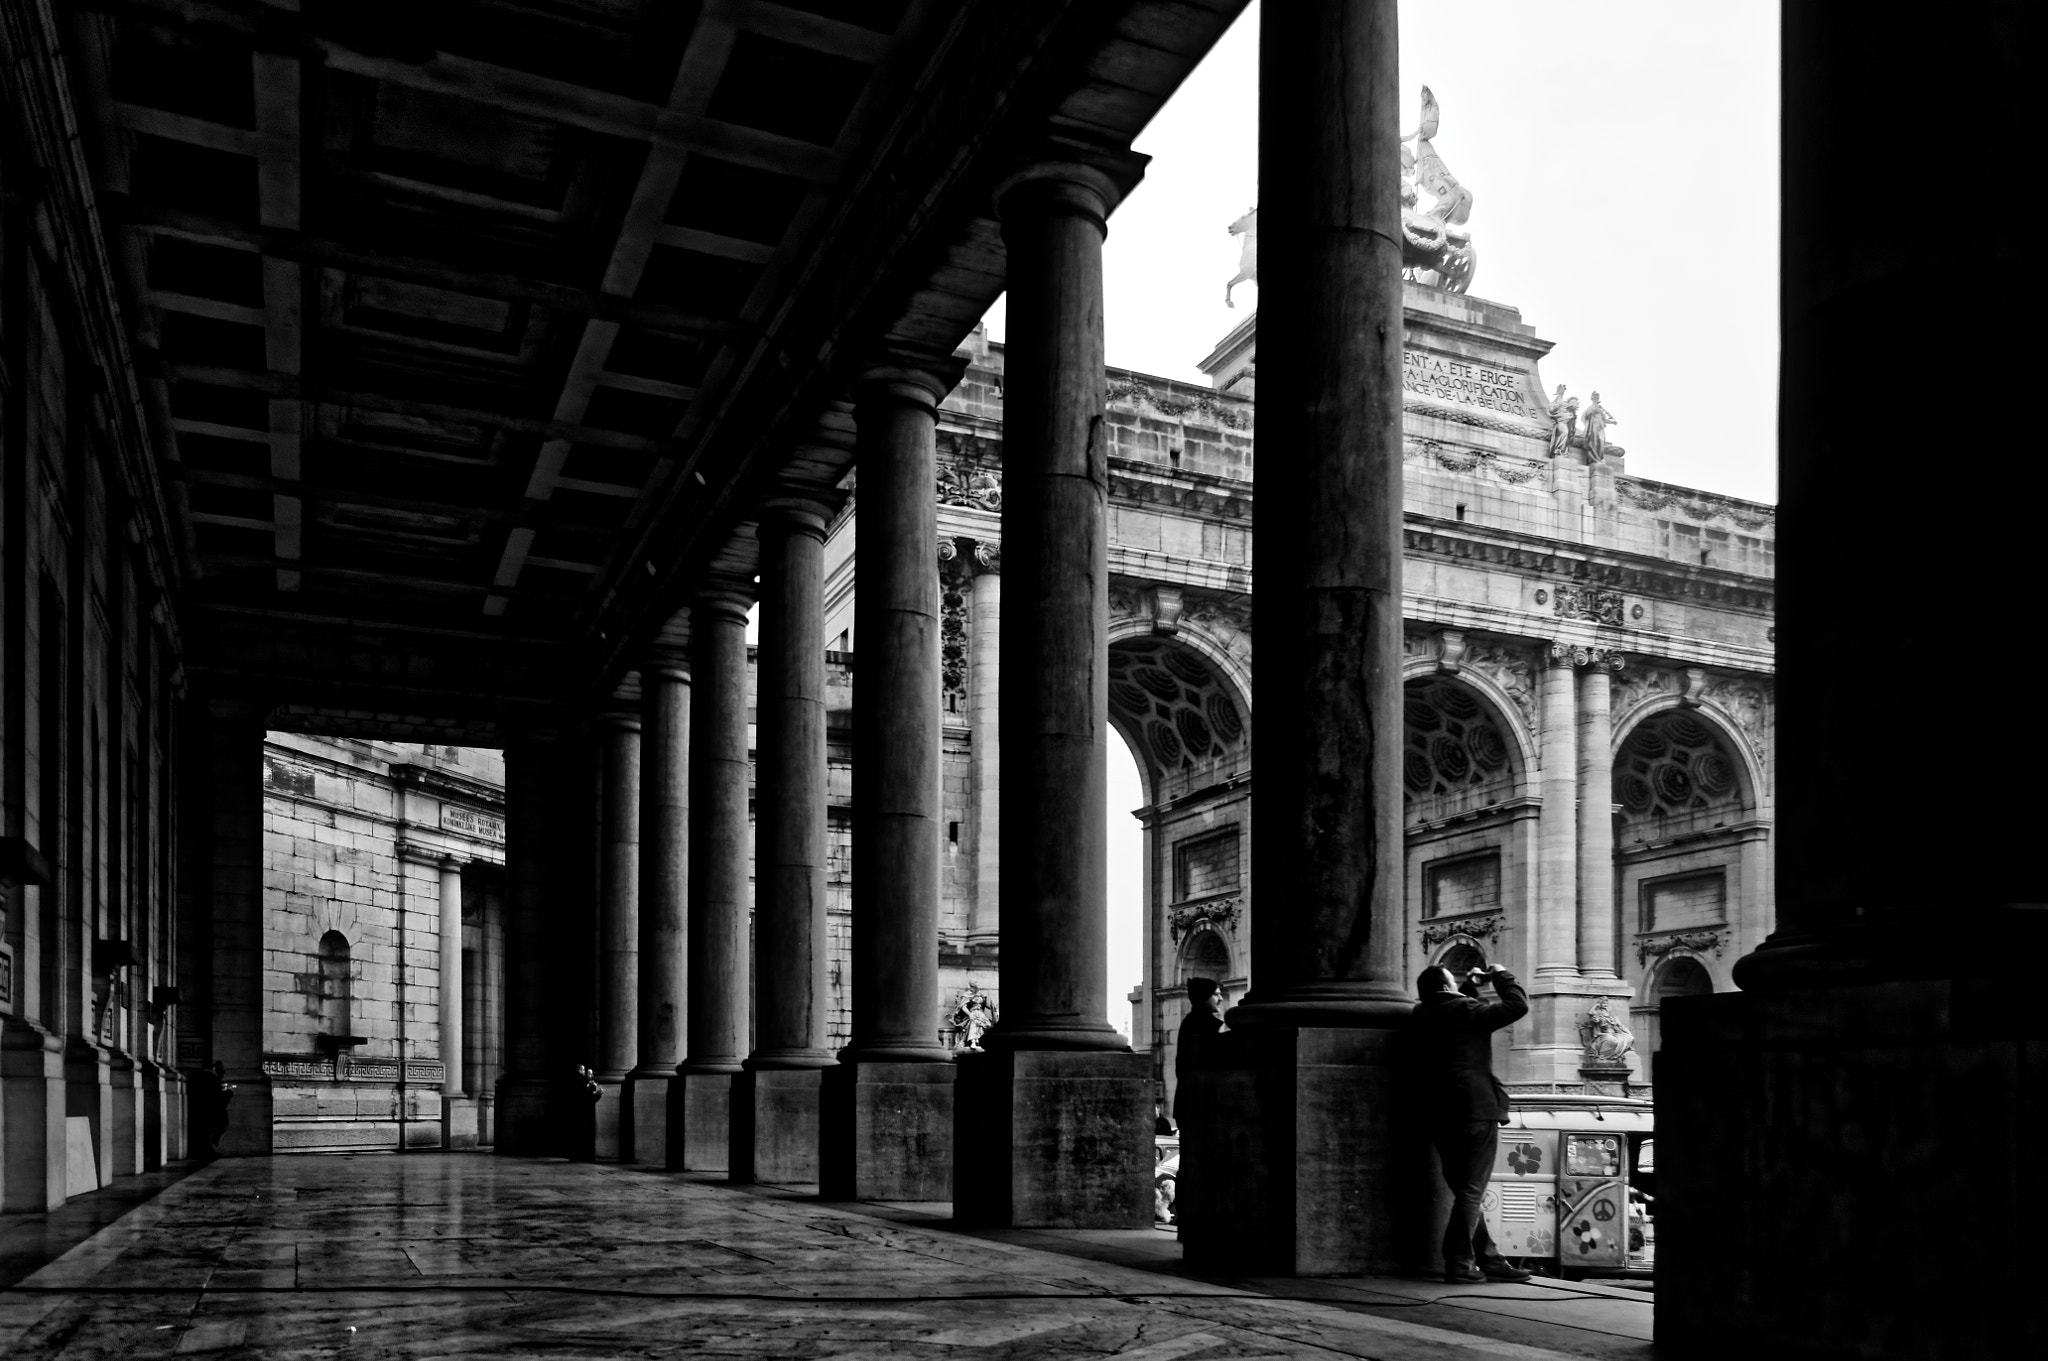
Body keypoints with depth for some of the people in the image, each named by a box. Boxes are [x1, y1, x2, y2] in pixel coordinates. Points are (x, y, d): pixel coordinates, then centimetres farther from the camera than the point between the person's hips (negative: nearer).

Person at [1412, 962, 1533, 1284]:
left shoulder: (1424, 1016, 12)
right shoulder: (1464, 1011, -11)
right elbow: (1517, 1005, -10)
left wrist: (1471, 986, 25)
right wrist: (1500, 975, 4)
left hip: (1441, 1117, 8)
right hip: (1476, 1112, -8)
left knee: (1467, 1192, 13)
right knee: (1471, 1192, -3)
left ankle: (1489, 1260, 17)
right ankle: (1459, 1264, -4)